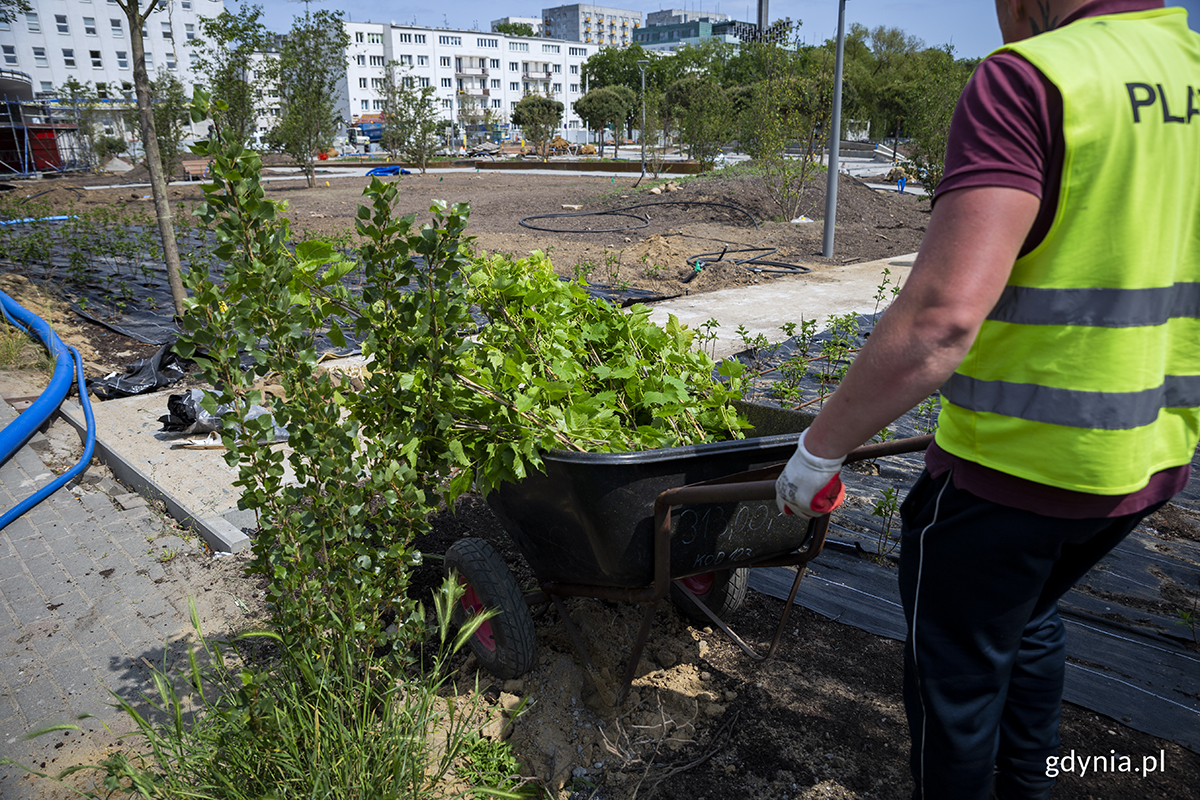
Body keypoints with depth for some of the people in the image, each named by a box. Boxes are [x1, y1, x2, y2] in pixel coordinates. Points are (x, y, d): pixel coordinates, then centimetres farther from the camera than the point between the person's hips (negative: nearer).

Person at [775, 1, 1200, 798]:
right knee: (1029, 615, 30)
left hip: (1011, 466, -8)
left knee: (956, 665, 14)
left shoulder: (1028, 81, -19)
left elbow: (941, 317, -30)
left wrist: (818, 450, -19)